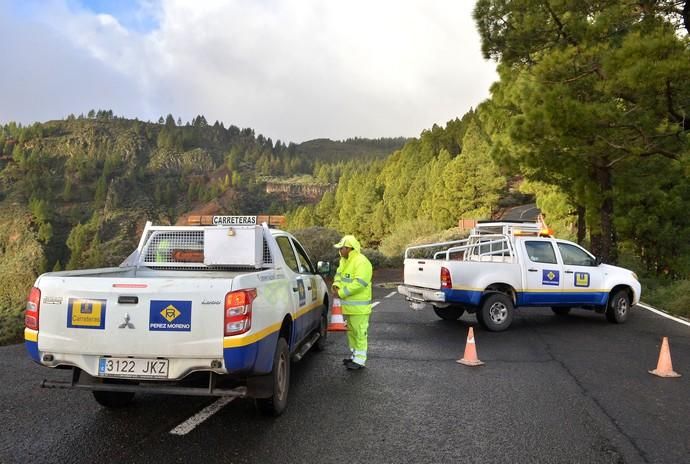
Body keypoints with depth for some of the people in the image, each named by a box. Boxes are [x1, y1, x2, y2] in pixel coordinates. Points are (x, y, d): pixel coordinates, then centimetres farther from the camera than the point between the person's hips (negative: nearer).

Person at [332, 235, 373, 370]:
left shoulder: (361, 262, -20)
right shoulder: (344, 260, 12)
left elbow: (359, 283, -27)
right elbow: (339, 274, 21)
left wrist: (341, 293, -23)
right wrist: (336, 285, -2)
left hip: (359, 306, -10)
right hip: (348, 304, 10)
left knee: (359, 332, -3)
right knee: (351, 331, 19)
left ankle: (360, 360, 4)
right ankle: (354, 355, 32)